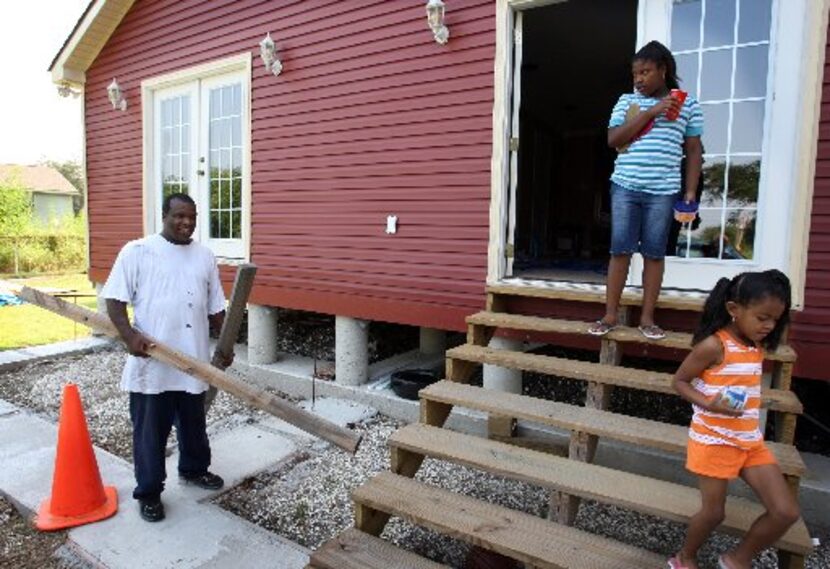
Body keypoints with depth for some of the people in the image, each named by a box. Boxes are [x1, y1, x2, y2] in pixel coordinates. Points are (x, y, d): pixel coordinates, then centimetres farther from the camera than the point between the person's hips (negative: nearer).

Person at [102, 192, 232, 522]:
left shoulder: (205, 256, 7)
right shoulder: (137, 251, -6)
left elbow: (215, 308, 11)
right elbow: (114, 300, -7)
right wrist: (129, 334, -21)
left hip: (193, 361, 4)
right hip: (151, 363, -4)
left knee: (194, 425, 20)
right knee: (150, 431, 8)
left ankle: (194, 469, 42)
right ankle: (148, 492, 24)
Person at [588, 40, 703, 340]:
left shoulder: (687, 104, 9)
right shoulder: (627, 100, 10)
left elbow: (693, 151, 8)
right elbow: (613, 139, -3)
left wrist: (690, 192, 1)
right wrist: (650, 112, -9)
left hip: (663, 191, 0)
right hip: (625, 186, 1)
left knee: (654, 253, 2)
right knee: (620, 250, -1)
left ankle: (647, 317, 11)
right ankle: (610, 315, 6)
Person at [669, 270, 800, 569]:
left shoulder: (757, 346, 5)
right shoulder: (713, 345, -18)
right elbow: (680, 381, -13)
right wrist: (709, 404, -26)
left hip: (751, 441, 7)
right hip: (713, 441, -7)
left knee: (786, 512, 2)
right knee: (713, 512, 6)